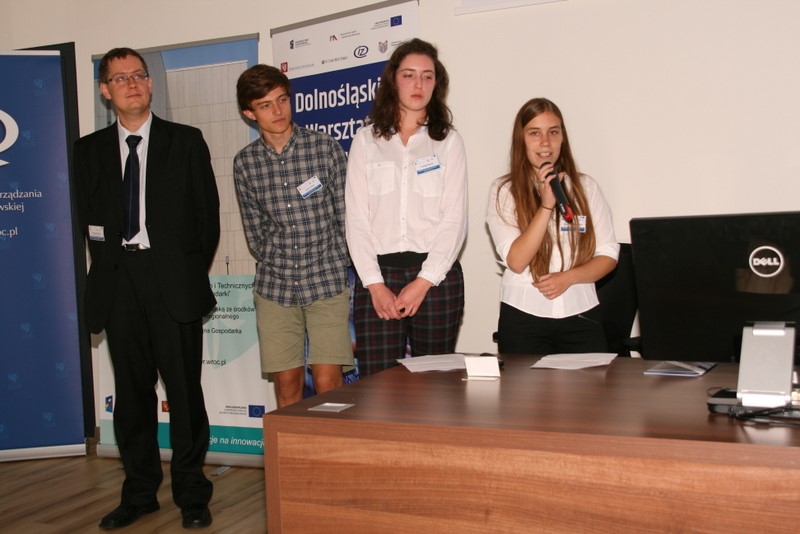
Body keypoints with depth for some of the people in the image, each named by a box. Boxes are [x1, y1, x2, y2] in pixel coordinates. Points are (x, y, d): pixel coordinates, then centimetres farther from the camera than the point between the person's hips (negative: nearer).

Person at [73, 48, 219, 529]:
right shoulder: (90, 149, 11)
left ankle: (192, 493, 14)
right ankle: (140, 492, 23)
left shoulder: (186, 141, 4)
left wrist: (192, 272, 1)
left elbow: (208, 213, 4)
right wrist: (113, 266, 3)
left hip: (173, 281, -2)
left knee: (185, 390, 2)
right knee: (132, 392, 10)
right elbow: (90, 217, 11)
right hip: (118, 283, 3)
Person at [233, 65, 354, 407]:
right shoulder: (245, 163, 3)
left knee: (328, 383, -6)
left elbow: (346, 215, 0)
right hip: (274, 286, 2)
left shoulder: (326, 147, -4)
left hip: (328, 280, -2)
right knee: (286, 383, 6)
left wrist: (337, 269, 2)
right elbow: (254, 229, 11)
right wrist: (277, 266, 6)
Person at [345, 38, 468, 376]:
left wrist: (424, 281, -10)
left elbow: (454, 219, 1)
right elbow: (356, 217, 4)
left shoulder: (448, 142, 8)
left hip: (436, 275, 0)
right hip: (378, 276, 0)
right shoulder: (367, 139, 9)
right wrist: (374, 284, -6)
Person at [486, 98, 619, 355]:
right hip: (523, 317, -2)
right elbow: (516, 261, -11)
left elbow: (608, 254, 5)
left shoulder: (585, 187, 4)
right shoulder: (503, 191, -2)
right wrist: (547, 204, -18)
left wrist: (568, 277, -13)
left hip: (580, 314, 2)